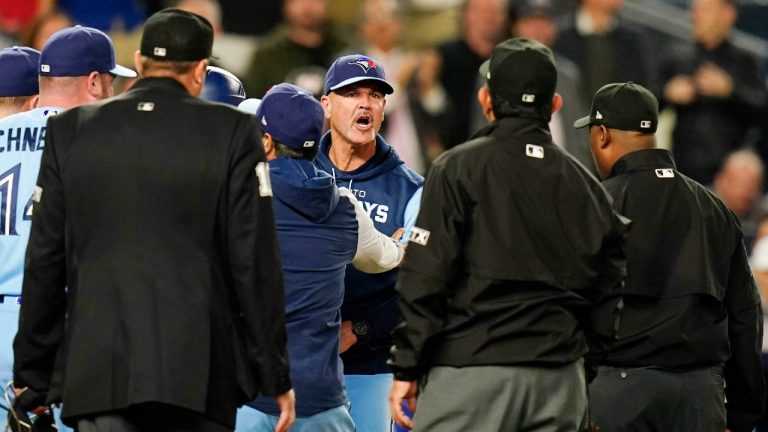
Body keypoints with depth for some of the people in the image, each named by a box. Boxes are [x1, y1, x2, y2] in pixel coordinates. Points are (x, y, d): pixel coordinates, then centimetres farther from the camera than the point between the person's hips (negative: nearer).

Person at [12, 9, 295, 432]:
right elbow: (255, 262, -1)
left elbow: (43, 263, 9)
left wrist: (32, 377, 15)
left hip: (97, 374, 1)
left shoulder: (70, 130, 6)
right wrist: (275, 376, 5)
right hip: (199, 375, -1)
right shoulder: (231, 131, 0)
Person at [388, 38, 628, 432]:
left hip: (470, 371, -5)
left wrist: (407, 369, -3)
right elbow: (608, 293, 14)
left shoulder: (458, 168, -2)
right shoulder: (583, 184, 13)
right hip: (559, 378, 5)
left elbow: (425, 278, -7)